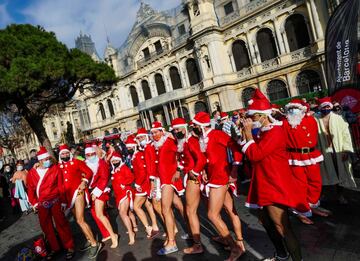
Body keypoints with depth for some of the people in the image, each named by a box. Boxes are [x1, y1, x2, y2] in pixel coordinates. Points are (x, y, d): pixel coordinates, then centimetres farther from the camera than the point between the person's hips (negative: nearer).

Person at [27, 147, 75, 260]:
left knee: (61, 223, 3)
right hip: (41, 204, 4)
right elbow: (30, 189, 6)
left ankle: (69, 247, 16)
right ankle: (54, 248, 31)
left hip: (55, 201, -3)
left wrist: (63, 201, -5)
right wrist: (34, 203, 1)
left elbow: (61, 186, -5)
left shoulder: (55, 168, -5)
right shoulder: (32, 172, 1)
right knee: (46, 226, 14)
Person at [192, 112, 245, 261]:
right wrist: (205, 171, 6)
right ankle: (240, 243, 29)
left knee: (212, 215, -5)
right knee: (231, 211, 16)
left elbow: (236, 147, -20)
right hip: (215, 177, 9)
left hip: (220, 178, -9)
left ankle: (235, 248, 7)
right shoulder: (204, 139, 9)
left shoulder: (216, 134, -15)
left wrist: (234, 170, -21)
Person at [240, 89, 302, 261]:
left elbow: (255, 155, -24)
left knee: (281, 226, -4)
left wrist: (248, 132, -16)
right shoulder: (261, 133, 12)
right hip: (263, 185, 10)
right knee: (266, 221, 20)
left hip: (276, 186, -10)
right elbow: (251, 154, 10)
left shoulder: (275, 131, -17)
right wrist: (247, 132, 2)